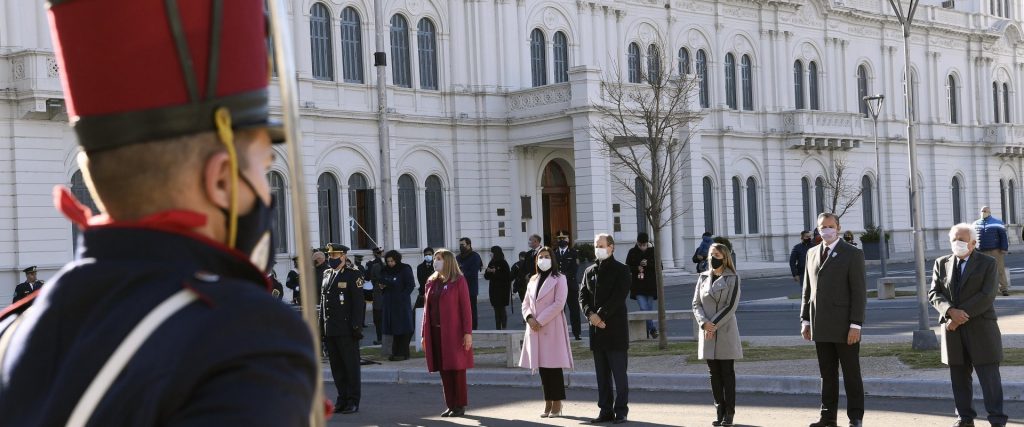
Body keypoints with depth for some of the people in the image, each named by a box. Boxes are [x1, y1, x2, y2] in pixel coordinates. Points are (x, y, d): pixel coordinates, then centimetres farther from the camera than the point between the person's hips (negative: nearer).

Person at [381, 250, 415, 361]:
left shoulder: (405, 269, -5)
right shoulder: (386, 270, 13)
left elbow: (411, 285, -8)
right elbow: (382, 283, 24)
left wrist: (402, 296, -16)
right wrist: (382, 286, 1)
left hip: (401, 303, -6)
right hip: (389, 303, 6)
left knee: (402, 328, -5)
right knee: (393, 329, 6)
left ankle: (403, 353, -3)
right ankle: (396, 352, 10)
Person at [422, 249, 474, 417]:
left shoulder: (458, 281, -3)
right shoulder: (431, 282, 13)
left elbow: (465, 308, -8)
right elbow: (427, 309, 14)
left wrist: (468, 332, -15)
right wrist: (424, 335, 11)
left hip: (454, 332, -5)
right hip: (436, 332, 5)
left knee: (457, 369, 0)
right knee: (444, 370, 6)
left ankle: (460, 406, 7)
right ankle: (450, 405, 13)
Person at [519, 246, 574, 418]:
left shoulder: (559, 279, -1)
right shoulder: (533, 280, 17)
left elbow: (559, 303, -11)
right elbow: (526, 303, 14)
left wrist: (540, 321, -15)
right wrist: (529, 318, -7)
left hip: (552, 328, -5)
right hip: (535, 329, 6)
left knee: (553, 366, -5)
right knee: (542, 367, 6)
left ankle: (557, 404, 0)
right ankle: (548, 404, 11)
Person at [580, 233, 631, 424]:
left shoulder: (621, 270, -2)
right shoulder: (590, 271, 14)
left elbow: (619, 297, -12)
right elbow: (583, 295, 8)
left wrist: (601, 315, -16)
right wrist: (590, 314, -10)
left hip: (615, 328, -5)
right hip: (596, 329, 5)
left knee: (619, 372, -2)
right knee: (602, 373, 8)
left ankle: (621, 411, 4)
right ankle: (606, 410, 13)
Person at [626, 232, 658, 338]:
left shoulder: (653, 251, 0)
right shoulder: (632, 252, 1)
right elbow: (627, 267, 6)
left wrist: (648, 264, -18)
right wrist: (637, 268, -14)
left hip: (651, 286, 1)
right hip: (638, 286, -1)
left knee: (649, 309, 7)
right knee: (644, 309, -13)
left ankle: (647, 332, 18)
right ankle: (652, 329, -5)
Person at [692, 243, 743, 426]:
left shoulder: (732, 278, -2)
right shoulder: (703, 278, 10)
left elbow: (731, 306, -9)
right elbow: (696, 303, 6)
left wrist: (714, 325, -15)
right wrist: (704, 323, -11)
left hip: (725, 332, -4)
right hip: (707, 333, 4)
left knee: (727, 373, -1)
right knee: (714, 373, 6)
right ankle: (720, 411, 11)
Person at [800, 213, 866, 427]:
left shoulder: (853, 254, -4)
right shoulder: (812, 253, 13)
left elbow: (859, 293, -8)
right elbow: (807, 290, 16)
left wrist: (855, 325, -14)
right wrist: (805, 320, 9)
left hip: (844, 327, -5)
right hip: (821, 327, 5)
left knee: (852, 375, 2)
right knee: (827, 375, 9)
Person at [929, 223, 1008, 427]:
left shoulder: (988, 263, 0)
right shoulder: (941, 263, 10)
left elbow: (987, 296, -10)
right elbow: (934, 293, 4)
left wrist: (962, 315, -16)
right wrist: (951, 311, -15)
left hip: (980, 328, -4)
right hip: (953, 329, 4)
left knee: (989, 376, -4)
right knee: (959, 376, 7)